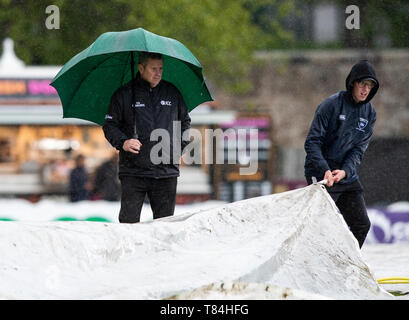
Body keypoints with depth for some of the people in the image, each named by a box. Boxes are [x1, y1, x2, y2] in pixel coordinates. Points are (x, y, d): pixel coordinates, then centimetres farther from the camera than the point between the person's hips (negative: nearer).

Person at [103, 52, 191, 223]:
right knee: (129, 220, -7)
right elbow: (109, 125, 4)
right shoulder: (124, 94, 2)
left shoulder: (172, 92, 11)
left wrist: (180, 147, 9)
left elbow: (185, 121, 23)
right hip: (133, 171, -2)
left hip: (167, 170, 2)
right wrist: (122, 142, -14)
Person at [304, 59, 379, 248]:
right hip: (321, 175, -6)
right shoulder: (332, 105, -11)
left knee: (362, 225, 5)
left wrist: (345, 171, -19)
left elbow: (359, 148, 0)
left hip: (348, 176, 6)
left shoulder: (370, 113, 6)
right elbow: (312, 142, -13)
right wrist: (325, 170, -27)